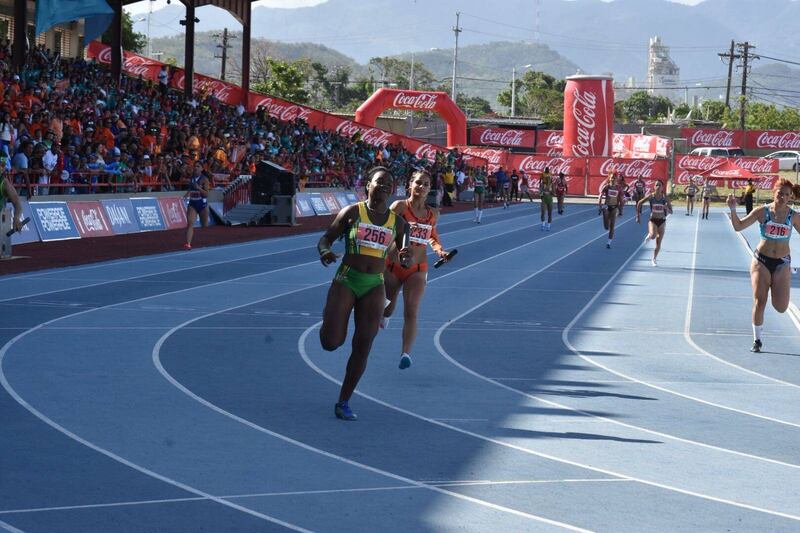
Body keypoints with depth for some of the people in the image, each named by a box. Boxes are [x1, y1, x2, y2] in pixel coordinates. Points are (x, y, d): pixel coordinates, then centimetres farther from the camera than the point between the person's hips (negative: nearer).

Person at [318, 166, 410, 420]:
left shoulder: (396, 222, 7)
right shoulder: (352, 213, -2)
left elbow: (404, 257, 15)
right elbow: (325, 239, 1)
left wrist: (405, 258, -9)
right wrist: (325, 252, -22)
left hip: (374, 287, 3)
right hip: (346, 281, -3)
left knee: (363, 348, -3)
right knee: (331, 342, -11)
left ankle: (343, 403, 8)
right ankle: (330, 320, 27)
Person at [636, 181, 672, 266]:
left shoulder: (665, 198, -5)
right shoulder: (651, 196, -7)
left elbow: (671, 211, -1)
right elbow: (639, 203, 4)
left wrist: (667, 209, -24)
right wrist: (638, 215, 3)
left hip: (662, 221, 2)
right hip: (653, 220, -2)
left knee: (658, 243, 5)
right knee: (653, 235, -30)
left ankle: (654, 259, 23)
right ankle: (649, 235, 8)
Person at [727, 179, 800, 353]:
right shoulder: (762, 211, -6)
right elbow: (739, 226, -7)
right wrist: (733, 210, -21)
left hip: (782, 263, 1)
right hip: (761, 261, -1)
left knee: (781, 307, -5)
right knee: (759, 302, -5)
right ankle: (757, 340, 9)